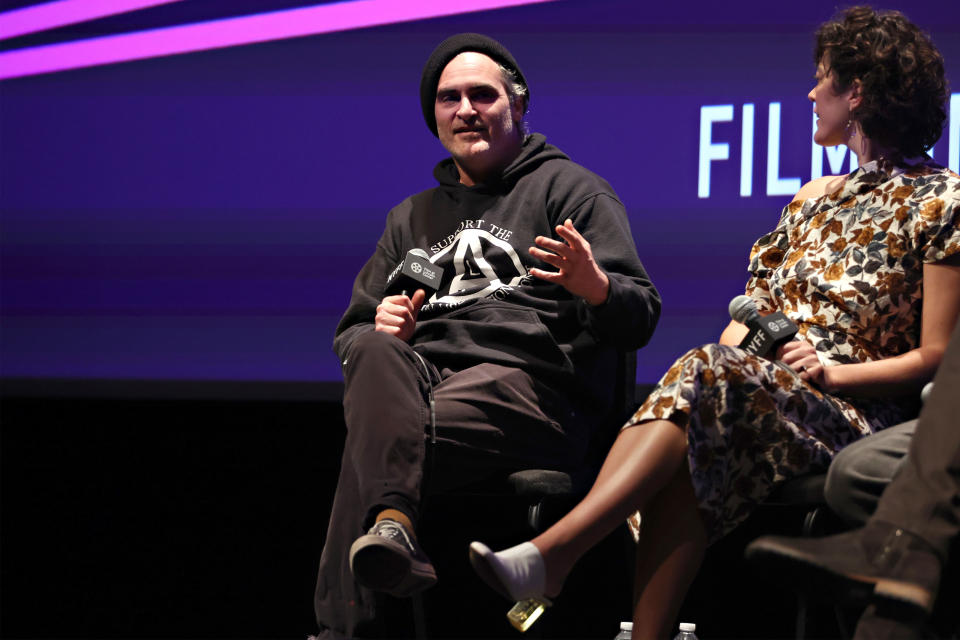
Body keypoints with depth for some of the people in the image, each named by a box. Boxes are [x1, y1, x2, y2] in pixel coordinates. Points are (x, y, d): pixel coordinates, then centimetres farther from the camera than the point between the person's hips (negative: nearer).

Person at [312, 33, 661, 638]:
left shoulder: (569, 189, 16)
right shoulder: (413, 216, 33)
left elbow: (641, 317, 3)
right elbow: (351, 333, 29)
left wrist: (595, 286, -22)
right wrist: (382, 329, 2)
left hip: (525, 379, -4)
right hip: (420, 374, 4)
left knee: (369, 442, -33)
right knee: (374, 350, -35)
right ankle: (391, 522, -53)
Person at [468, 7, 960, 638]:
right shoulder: (816, 197, 24)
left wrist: (833, 372, -16)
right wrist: (732, 350, -4)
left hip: (852, 414, -5)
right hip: (753, 394, 5)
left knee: (708, 375, -34)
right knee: (688, 459, -32)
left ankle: (552, 551, -44)